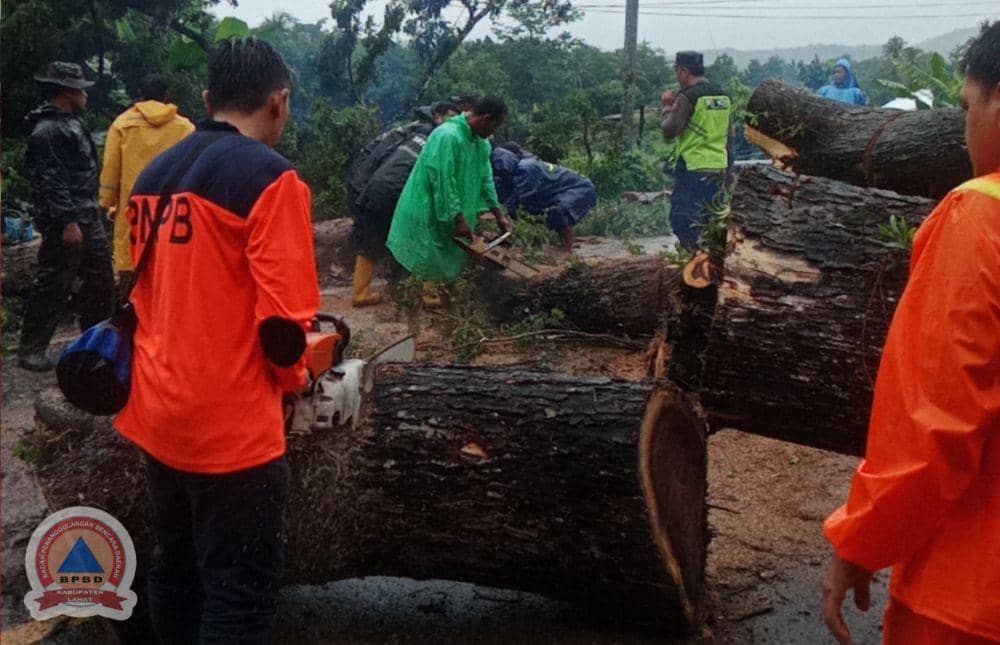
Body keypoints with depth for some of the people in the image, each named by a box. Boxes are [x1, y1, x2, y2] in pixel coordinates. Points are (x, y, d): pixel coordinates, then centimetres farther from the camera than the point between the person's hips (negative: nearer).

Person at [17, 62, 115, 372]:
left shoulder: (73, 123, 15)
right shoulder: (46, 131, -15)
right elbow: (48, 181, -20)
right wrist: (67, 222, -23)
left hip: (88, 219, 10)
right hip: (65, 223, -10)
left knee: (100, 281, 16)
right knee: (53, 286, -3)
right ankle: (31, 349, 7)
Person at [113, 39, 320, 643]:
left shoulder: (153, 174, 8)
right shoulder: (270, 176, -15)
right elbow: (283, 323, -20)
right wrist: (293, 376, 1)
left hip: (157, 415, 8)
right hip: (231, 426, -8)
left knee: (174, 571, 21)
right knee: (238, 594, 5)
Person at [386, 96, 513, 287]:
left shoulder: (482, 144, 4)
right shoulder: (448, 136, -24)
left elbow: (485, 180, 12)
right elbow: (443, 182, -26)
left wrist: (500, 215, 10)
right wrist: (459, 219, -24)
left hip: (450, 215, 9)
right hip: (427, 212, -9)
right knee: (425, 264, -4)